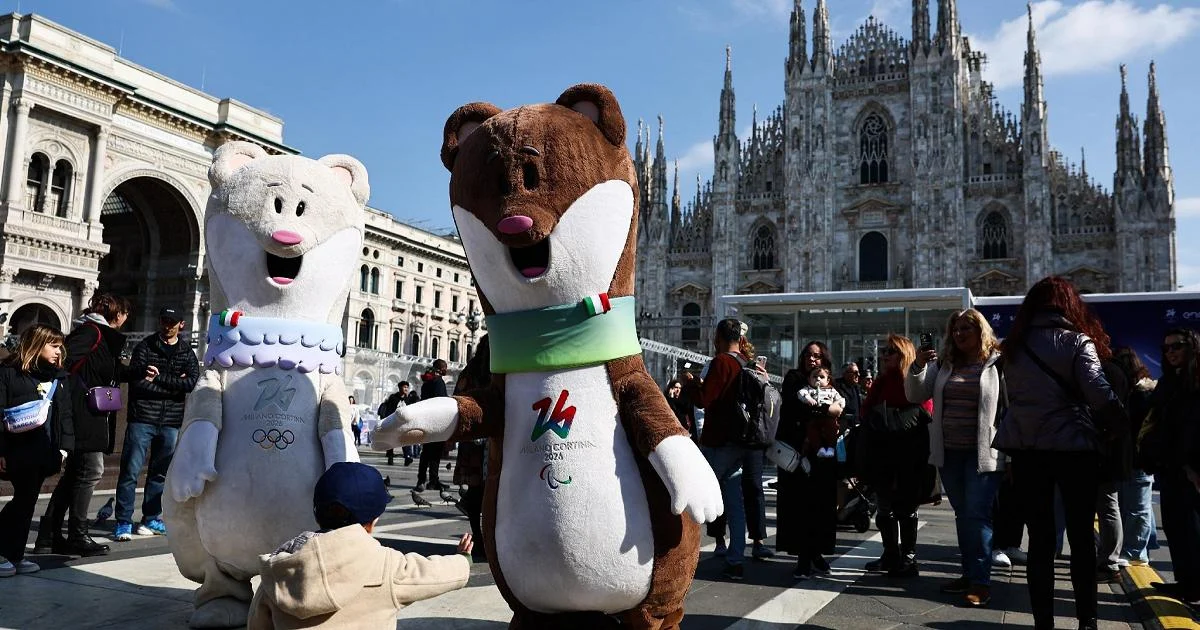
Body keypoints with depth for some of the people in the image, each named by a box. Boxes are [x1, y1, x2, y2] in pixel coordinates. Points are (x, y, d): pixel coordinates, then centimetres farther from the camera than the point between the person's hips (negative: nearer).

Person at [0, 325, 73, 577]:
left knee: (26, 502, 10)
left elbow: (65, 414, 14)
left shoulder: (58, 377, 13)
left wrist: (64, 446, 6)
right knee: (24, 500, -6)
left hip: (43, 452, 6)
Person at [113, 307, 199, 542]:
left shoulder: (187, 353, 11)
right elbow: (136, 381, -9)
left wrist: (158, 377, -11)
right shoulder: (145, 346, 4)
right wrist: (174, 385, -12)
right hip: (142, 419, -3)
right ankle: (123, 523, 0)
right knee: (131, 471, -5)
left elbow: (192, 382, -6)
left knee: (160, 473, 10)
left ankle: (151, 519, 20)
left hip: (171, 423, 3)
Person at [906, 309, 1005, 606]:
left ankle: (981, 581, 0)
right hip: (949, 453, 6)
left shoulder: (998, 364, -5)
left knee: (977, 515, -6)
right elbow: (915, 396, 7)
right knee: (963, 515, 13)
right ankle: (969, 573, 22)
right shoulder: (943, 364, 10)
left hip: (983, 453, -5)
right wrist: (918, 367, -11)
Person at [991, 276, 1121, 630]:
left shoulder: (1013, 346, 9)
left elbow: (1012, 394, 10)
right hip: (1074, 446, -3)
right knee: (1082, 536, 8)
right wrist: (1119, 421, -2)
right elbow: (1096, 389, -15)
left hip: (1025, 447, 3)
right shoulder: (1076, 341, -5)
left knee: (1039, 537, 7)